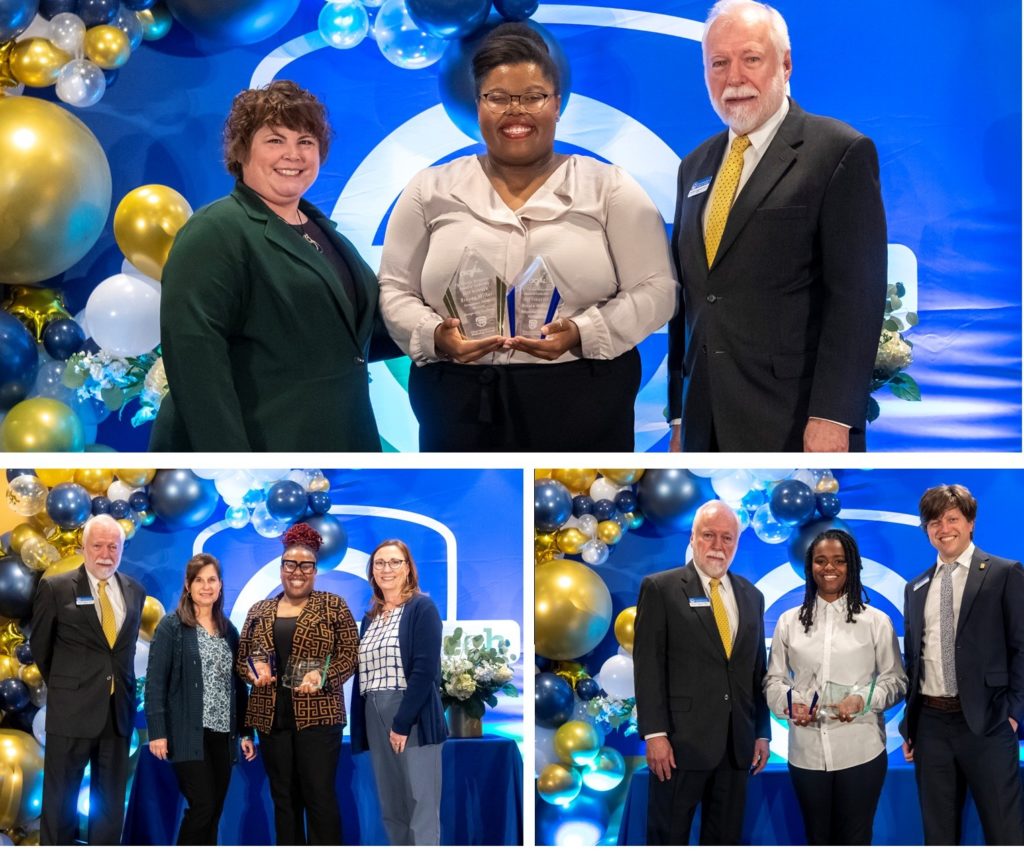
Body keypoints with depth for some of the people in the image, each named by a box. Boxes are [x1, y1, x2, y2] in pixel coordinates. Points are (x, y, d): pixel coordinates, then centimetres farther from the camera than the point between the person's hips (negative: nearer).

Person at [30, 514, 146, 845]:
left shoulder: (135, 591, 7)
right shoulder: (55, 588, -4)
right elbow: (40, 647, 5)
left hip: (119, 709, 4)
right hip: (72, 709, -4)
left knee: (110, 802, 10)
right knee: (61, 801, 4)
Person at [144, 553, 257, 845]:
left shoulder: (228, 629, 12)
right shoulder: (171, 626, -3)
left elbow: (238, 684, 14)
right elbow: (155, 682, -7)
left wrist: (246, 732, 10)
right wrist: (157, 732, -15)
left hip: (223, 734, 5)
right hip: (189, 734, -5)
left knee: (214, 812, 6)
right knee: (202, 806, -12)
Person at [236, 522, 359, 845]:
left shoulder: (333, 606, 3)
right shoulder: (259, 612, 13)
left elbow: (350, 653, -2)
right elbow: (241, 658, 16)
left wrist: (322, 675, -18)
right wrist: (253, 669, -7)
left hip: (318, 715, -4)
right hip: (271, 717, 4)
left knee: (320, 796, -7)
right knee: (284, 797, 8)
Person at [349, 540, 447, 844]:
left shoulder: (422, 608, -3)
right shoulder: (370, 617, 18)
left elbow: (425, 669, -12)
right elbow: (362, 676, 16)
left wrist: (402, 722, -17)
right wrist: (358, 731, 8)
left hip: (413, 719, -7)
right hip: (376, 720, 7)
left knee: (420, 805, -6)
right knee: (390, 808, 8)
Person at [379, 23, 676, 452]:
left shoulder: (609, 189, 4)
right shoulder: (430, 191, 9)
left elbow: (655, 289, 0)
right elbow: (395, 290, 9)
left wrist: (582, 333, -16)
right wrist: (434, 335, -11)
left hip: (581, 413, -1)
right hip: (461, 414, 1)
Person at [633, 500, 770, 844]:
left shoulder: (751, 596, 14)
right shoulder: (660, 588, -2)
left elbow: (758, 670, 16)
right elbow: (648, 666, -7)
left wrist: (762, 733, 12)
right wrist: (655, 734, -13)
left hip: (737, 745, 5)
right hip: (681, 740, -5)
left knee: (725, 838, 10)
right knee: (668, 837, 2)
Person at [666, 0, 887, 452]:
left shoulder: (840, 152, -4)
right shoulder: (695, 166, 16)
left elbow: (856, 295, -11)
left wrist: (831, 417, -17)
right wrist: (680, 415, 14)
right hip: (707, 426, 6)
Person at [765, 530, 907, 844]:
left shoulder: (876, 621, 0)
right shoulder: (789, 621, 5)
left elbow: (896, 680, 3)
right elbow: (773, 680, 9)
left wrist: (862, 700, -16)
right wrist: (790, 701, -13)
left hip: (859, 751, -2)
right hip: (807, 752, 2)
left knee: (855, 840, 7)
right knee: (817, 839, 14)